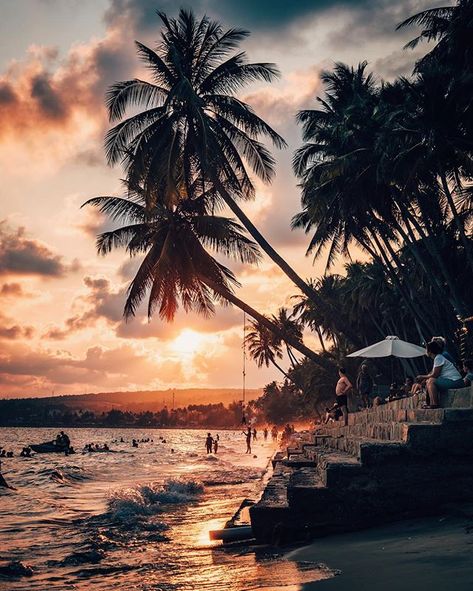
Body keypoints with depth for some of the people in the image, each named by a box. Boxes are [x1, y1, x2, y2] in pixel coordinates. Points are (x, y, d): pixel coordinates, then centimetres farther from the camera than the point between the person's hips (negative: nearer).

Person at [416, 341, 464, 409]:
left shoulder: (438, 358, -13)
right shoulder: (438, 357, 18)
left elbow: (435, 375, -16)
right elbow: (432, 373, 20)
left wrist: (423, 377, -2)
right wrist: (423, 378, 12)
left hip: (455, 382, -11)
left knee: (431, 381, -23)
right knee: (428, 381, 13)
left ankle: (435, 404, -24)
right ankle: (431, 403, 7)